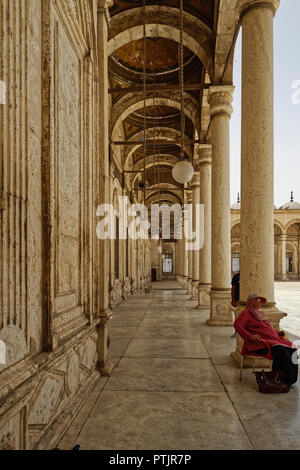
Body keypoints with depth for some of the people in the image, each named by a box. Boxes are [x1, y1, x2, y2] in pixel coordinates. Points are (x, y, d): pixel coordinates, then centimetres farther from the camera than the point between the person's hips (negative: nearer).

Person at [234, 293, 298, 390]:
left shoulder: (258, 313, 30)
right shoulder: (247, 313, 4)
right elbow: (237, 325, -10)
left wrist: (277, 332, 14)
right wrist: (250, 336, -20)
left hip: (272, 339, 8)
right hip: (259, 342, -8)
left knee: (291, 348, -14)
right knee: (281, 350, -29)